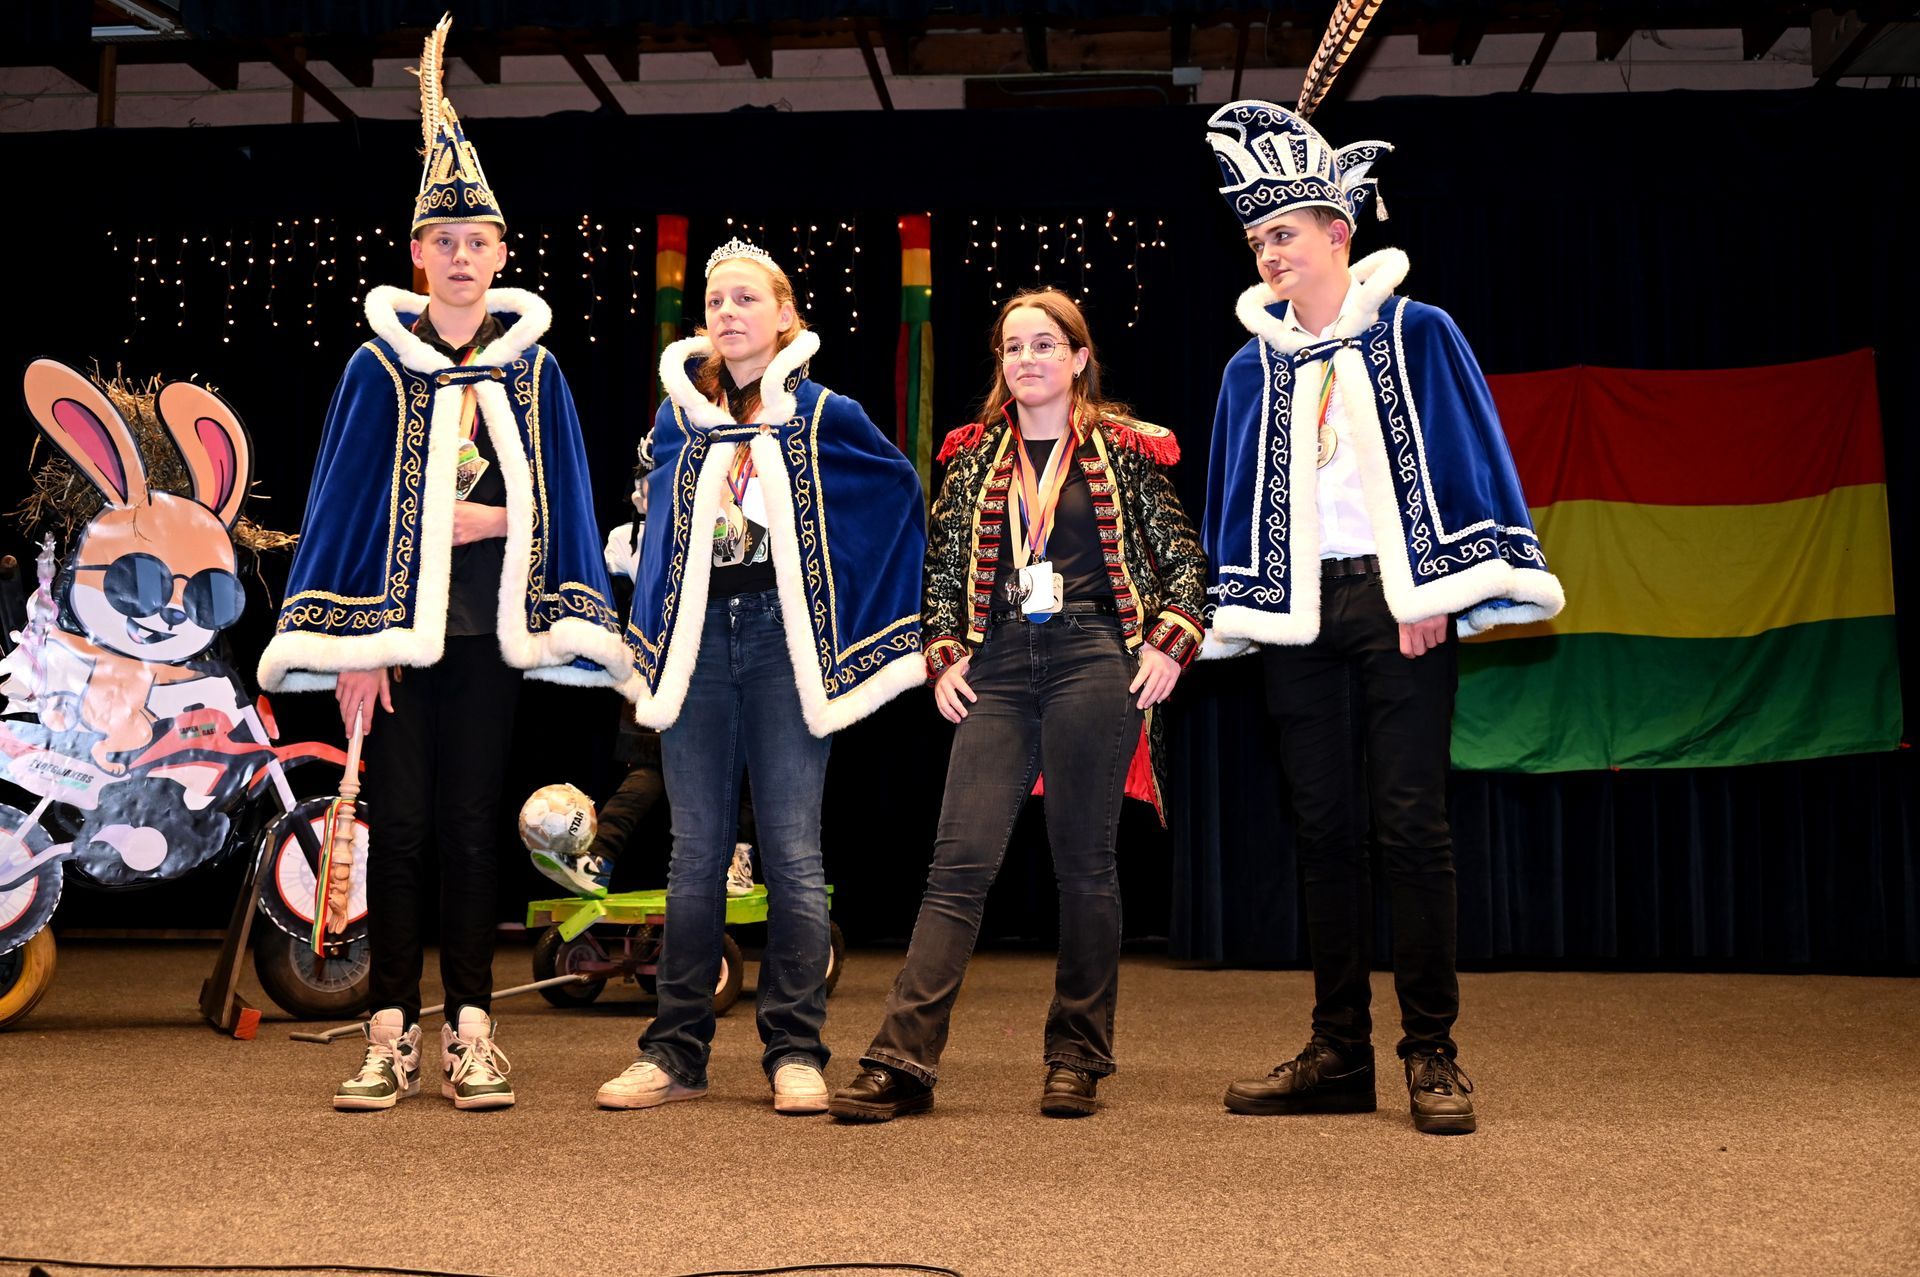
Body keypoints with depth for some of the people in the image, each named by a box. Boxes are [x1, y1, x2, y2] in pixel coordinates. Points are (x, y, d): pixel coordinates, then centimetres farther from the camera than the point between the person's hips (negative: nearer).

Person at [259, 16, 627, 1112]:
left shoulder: (531, 368, 9)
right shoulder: (379, 366, 5)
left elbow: (562, 507, 9)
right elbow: (346, 504, 1)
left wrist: (488, 521, -9)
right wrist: (351, 646, -6)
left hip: (490, 629, 1)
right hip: (396, 623, -1)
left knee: (471, 825, 3)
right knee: (399, 826, 0)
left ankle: (473, 1035, 8)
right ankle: (395, 1036, 6)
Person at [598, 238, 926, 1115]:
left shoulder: (826, 417, 5)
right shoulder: (677, 419, 14)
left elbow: (901, 496, 13)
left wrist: (881, 637, 10)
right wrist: (646, 641, 20)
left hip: (785, 640, -3)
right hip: (696, 642, 3)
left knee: (793, 853, -4)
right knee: (695, 854, 4)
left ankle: (796, 1052, 2)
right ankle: (676, 1052, 8)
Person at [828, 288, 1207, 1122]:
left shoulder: (1124, 451, 6)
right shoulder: (974, 455, 13)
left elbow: (1184, 560, 9)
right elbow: (942, 568, 18)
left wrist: (1168, 646, -3)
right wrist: (943, 656, 7)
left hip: (1094, 662, -2)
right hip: (998, 670, 2)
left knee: (1084, 860, 2)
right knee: (961, 856, -6)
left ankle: (1078, 1060, 14)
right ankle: (902, 1061, -9)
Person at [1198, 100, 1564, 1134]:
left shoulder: (1417, 335, 3)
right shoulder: (1254, 364, 15)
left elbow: (1463, 463, -2)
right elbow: (1235, 499, 16)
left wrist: (1436, 591, -10)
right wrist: (1236, 611, 7)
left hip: (1396, 598, -4)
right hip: (1298, 613, 4)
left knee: (1411, 823, -6)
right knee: (1324, 827, 5)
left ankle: (1432, 1055, 2)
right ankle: (1338, 1053, 11)